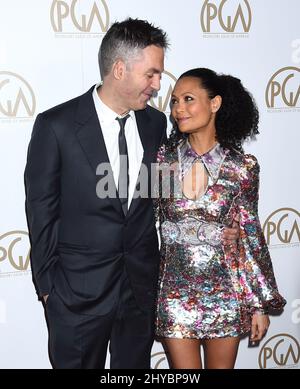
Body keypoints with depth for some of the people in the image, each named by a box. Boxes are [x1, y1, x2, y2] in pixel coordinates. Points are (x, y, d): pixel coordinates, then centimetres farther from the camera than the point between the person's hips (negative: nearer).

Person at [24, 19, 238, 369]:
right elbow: (41, 211, -7)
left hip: (142, 284, 5)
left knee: (135, 364, 20)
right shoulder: (56, 126, -13)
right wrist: (47, 285, -4)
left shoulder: (155, 123, 1)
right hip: (78, 288, -4)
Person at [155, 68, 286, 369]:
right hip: (175, 287, 0)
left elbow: (251, 235, -2)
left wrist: (261, 304, 1)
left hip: (225, 289, 0)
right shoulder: (162, 158, -5)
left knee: (221, 365, 15)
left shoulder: (242, 166, -7)